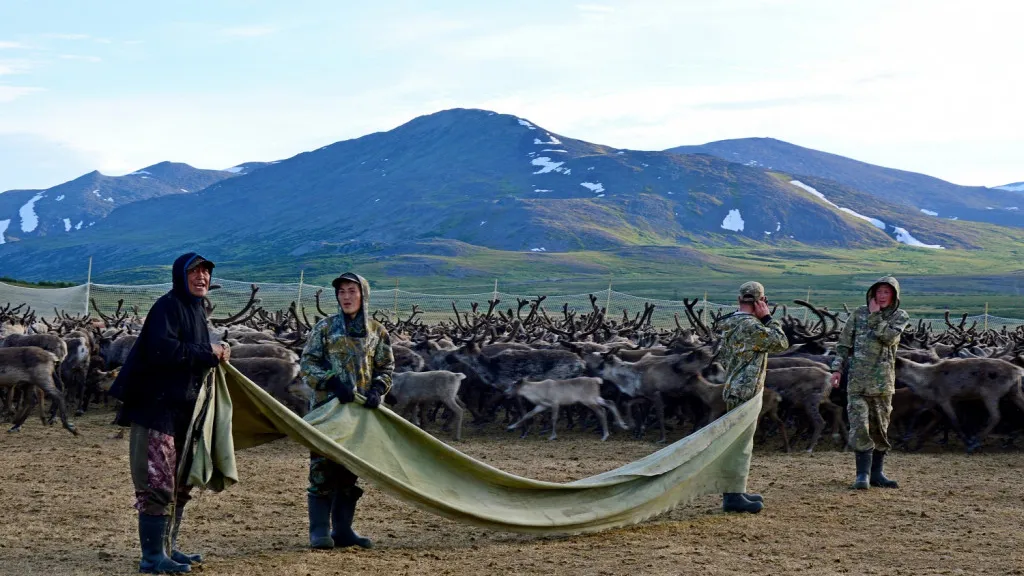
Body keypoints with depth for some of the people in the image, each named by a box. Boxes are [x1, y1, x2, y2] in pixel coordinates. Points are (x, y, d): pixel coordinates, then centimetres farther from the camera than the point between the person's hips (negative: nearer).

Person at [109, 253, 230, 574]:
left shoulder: (196, 309, 16)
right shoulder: (168, 306, -12)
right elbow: (162, 349, -26)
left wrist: (215, 354, 2)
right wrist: (207, 354, -18)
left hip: (183, 409, 10)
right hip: (157, 407, -10)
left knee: (180, 484, 15)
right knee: (158, 484, -9)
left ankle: (167, 548, 25)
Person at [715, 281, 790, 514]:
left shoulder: (731, 325, 12)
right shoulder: (750, 326, -18)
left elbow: (722, 357, 21)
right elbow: (781, 343, -16)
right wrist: (768, 318, -9)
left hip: (735, 390, 10)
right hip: (744, 394, -10)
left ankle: (733, 491, 24)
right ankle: (732, 497, -6)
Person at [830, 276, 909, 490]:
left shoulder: (900, 317, 5)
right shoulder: (859, 314, 7)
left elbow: (888, 336, -15)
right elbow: (844, 343, 9)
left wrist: (876, 315, -9)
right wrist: (837, 368, 1)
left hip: (882, 382, 1)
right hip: (857, 380, -1)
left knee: (880, 428, 8)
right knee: (859, 426, -10)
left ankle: (877, 473, 16)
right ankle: (863, 474, -8)